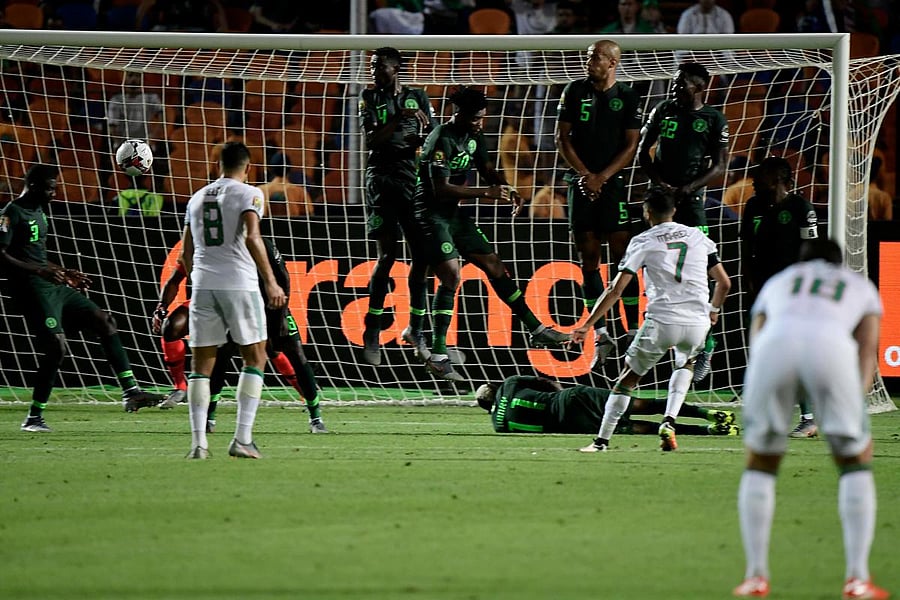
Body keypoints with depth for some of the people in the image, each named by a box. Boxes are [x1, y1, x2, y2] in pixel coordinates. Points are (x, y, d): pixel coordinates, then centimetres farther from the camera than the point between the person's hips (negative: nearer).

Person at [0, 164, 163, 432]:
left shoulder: (38, 212, 20)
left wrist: (64, 273, 28)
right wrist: (39, 271, -26)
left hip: (54, 287, 10)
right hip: (32, 289, -10)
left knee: (103, 320, 2)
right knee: (55, 348, -16)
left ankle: (130, 392, 0)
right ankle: (33, 418, -6)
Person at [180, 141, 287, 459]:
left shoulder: (197, 197, 16)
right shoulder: (248, 194, -1)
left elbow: (186, 251, 19)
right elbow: (251, 238, -15)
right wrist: (271, 282, -14)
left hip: (203, 285, 4)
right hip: (239, 283, -4)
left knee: (201, 364, 7)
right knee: (255, 358, 5)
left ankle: (198, 441, -3)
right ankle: (242, 439, -5)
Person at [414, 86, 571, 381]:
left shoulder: (473, 136, 7)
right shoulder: (442, 140, -21)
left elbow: (487, 170, 21)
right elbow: (441, 189, -26)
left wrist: (509, 191, 1)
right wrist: (487, 192, -26)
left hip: (454, 213, 9)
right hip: (431, 212, -9)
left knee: (494, 266, 11)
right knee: (451, 275, -20)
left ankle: (537, 330, 21)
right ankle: (438, 355, -18)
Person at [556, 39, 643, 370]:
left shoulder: (628, 97, 2)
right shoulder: (575, 91, 6)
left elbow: (631, 145, -1)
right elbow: (562, 138, 4)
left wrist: (602, 177, -11)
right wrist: (585, 174, -6)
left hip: (613, 182, -2)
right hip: (580, 182, 2)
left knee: (622, 253, -7)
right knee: (588, 258, 2)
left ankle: (633, 330, -3)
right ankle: (600, 333, 5)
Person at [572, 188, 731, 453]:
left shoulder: (643, 242, 3)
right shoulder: (698, 237, 13)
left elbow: (615, 291, -1)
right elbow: (724, 283, 15)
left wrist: (587, 325, 5)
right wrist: (713, 310, 35)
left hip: (661, 321, -3)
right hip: (697, 322, 3)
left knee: (628, 377, 15)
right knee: (685, 364, 33)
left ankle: (602, 440, 11)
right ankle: (669, 421, 11)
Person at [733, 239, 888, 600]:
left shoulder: (776, 283, 41)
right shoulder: (862, 288, 37)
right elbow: (867, 355, 21)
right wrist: (852, 416, 12)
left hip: (777, 341, 1)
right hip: (831, 345, -1)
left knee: (760, 462, 21)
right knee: (856, 460, 18)